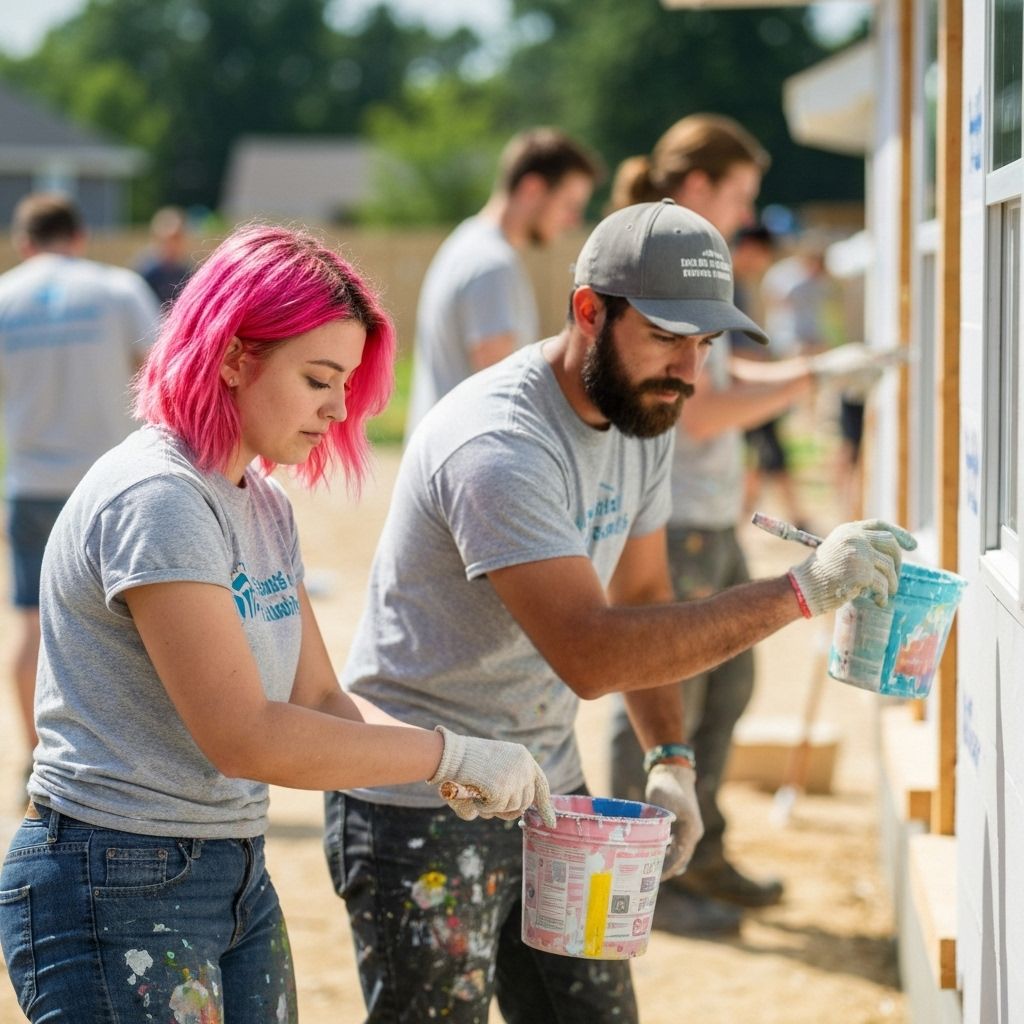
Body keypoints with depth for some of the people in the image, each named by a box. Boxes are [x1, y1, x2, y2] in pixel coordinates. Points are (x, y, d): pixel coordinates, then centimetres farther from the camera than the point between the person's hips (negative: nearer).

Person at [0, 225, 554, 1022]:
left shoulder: (264, 507, 11)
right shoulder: (155, 500, -18)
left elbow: (318, 700, 9)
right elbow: (243, 737, -23)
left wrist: (462, 769, -8)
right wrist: (451, 753, -17)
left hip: (238, 878, 9)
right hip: (117, 895, -9)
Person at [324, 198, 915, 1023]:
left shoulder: (643, 415, 3)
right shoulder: (497, 447, -26)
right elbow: (590, 653, -34)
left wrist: (670, 756, 4)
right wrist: (799, 592, -36)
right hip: (423, 812, -8)